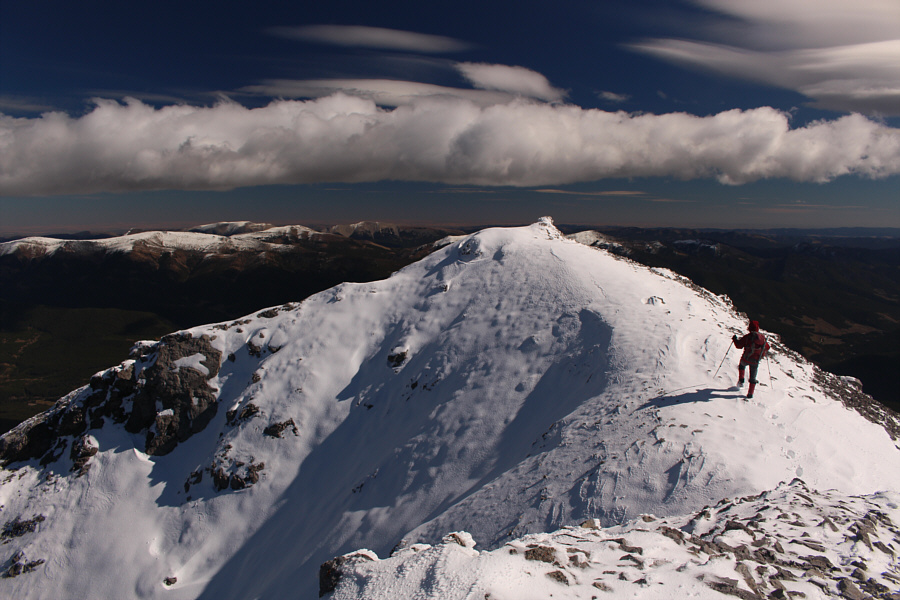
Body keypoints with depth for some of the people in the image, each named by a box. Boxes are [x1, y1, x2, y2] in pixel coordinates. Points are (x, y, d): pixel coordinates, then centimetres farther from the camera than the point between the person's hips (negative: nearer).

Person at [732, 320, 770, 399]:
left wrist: (734, 339, 6)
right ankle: (750, 393, 10)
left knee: (741, 365, 34)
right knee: (753, 377, 14)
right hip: (755, 361, 2)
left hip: (745, 359, -2)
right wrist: (762, 355, 27)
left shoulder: (747, 337, -14)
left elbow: (739, 345, -11)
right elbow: (767, 347, 10)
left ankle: (741, 380, 24)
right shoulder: (762, 337, -2)